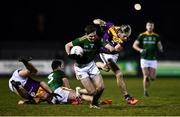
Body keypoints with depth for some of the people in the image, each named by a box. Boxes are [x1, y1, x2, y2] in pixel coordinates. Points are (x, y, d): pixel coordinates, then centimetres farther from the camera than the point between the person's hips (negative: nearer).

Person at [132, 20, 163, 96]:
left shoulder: (156, 36, 6)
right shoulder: (142, 35, 0)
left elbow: (159, 46, 8)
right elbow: (134, 45, 1)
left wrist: (160, 48, -17)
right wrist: (140, 50, -18)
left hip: (153, 59, 2)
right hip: (144, 59, -2)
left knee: (152, 77, -3)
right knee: (146, 77, -9)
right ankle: (145, 91, 9)